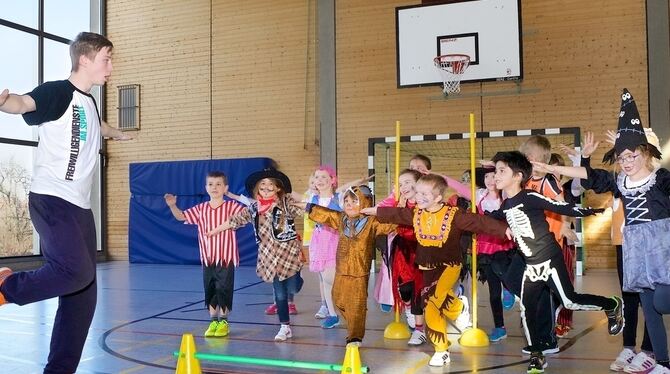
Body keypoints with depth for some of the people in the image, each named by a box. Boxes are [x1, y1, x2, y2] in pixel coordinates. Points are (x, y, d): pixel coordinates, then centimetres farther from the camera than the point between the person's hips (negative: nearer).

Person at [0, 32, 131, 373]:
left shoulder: (88, 101, 19)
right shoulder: (57, 91, -7)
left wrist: (115, 133, 65)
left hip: (79, 205, 9)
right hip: (51, 199, -8)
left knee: (83, 295, 4)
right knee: (76, 270, -28)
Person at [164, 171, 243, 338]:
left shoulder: (231, 207, -6)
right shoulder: (201, 209, 5)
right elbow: (181, 216, 6)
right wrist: (172, 205, -10)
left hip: (226, 258, -4)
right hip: (207, 258, 4)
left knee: (223, 290, 2)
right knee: (210, 291, 11)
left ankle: (223, 322, 17)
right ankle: (213, 322, 24)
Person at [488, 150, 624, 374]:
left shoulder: (530, 197, -17)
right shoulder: (506, 206, 6)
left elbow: (562, 207, -16)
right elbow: (490, 220, 25)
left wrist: (590, 212, -16)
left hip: (549, 259, -7)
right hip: (531, 265, 7)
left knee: (570, 301, -3)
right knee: (527, 309, 4)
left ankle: (612, 306, 23)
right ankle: (537, 356, 16)